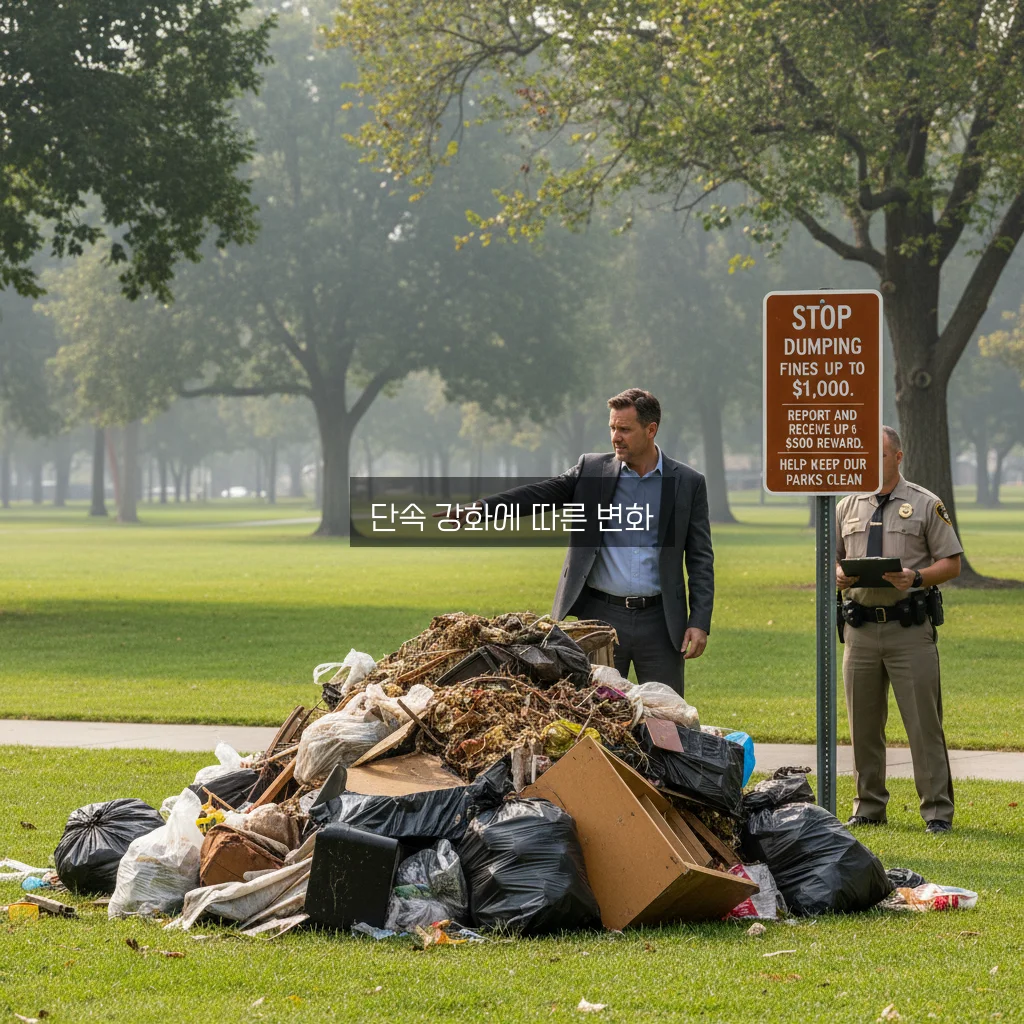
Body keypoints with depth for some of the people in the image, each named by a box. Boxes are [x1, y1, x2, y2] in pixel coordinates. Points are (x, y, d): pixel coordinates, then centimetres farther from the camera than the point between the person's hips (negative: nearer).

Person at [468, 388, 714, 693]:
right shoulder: (592, 469, 5)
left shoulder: (688, 483, 2)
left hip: (660, 622, -1)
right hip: (601, 616, 1)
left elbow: (700, 558, 2)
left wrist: (700, 622, -7)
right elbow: (540, 494, -5)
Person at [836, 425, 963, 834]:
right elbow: (829, 558, 20)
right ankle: (868, 807, 18)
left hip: (910, 628, -4)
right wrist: (839, 576, -4)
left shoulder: (925, 505, 3)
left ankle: (937, 810, -2)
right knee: (863, 724, 8)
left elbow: (951, 563, 1)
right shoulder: (847, 508, 15)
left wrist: (917, 577, -17)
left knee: (924, 722, -6)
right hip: (861, 628, 4)